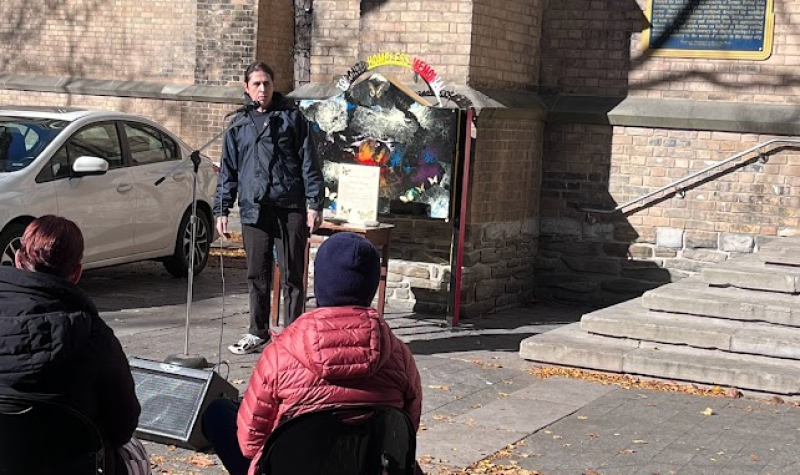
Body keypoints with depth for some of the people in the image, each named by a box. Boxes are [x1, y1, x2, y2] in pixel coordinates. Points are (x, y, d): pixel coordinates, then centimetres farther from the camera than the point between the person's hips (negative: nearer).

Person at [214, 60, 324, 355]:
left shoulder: (292, 118, 5)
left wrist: (314, 204, -6)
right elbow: (228, 171, 16)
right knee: (257, 276, 8)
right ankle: (258, 333, 19)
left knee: (292, 275, 0)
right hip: (253, 210, 3)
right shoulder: (238, 125, 14)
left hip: (290, 209, -3)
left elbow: (309, 164, 2)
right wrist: (221, 210, 9)